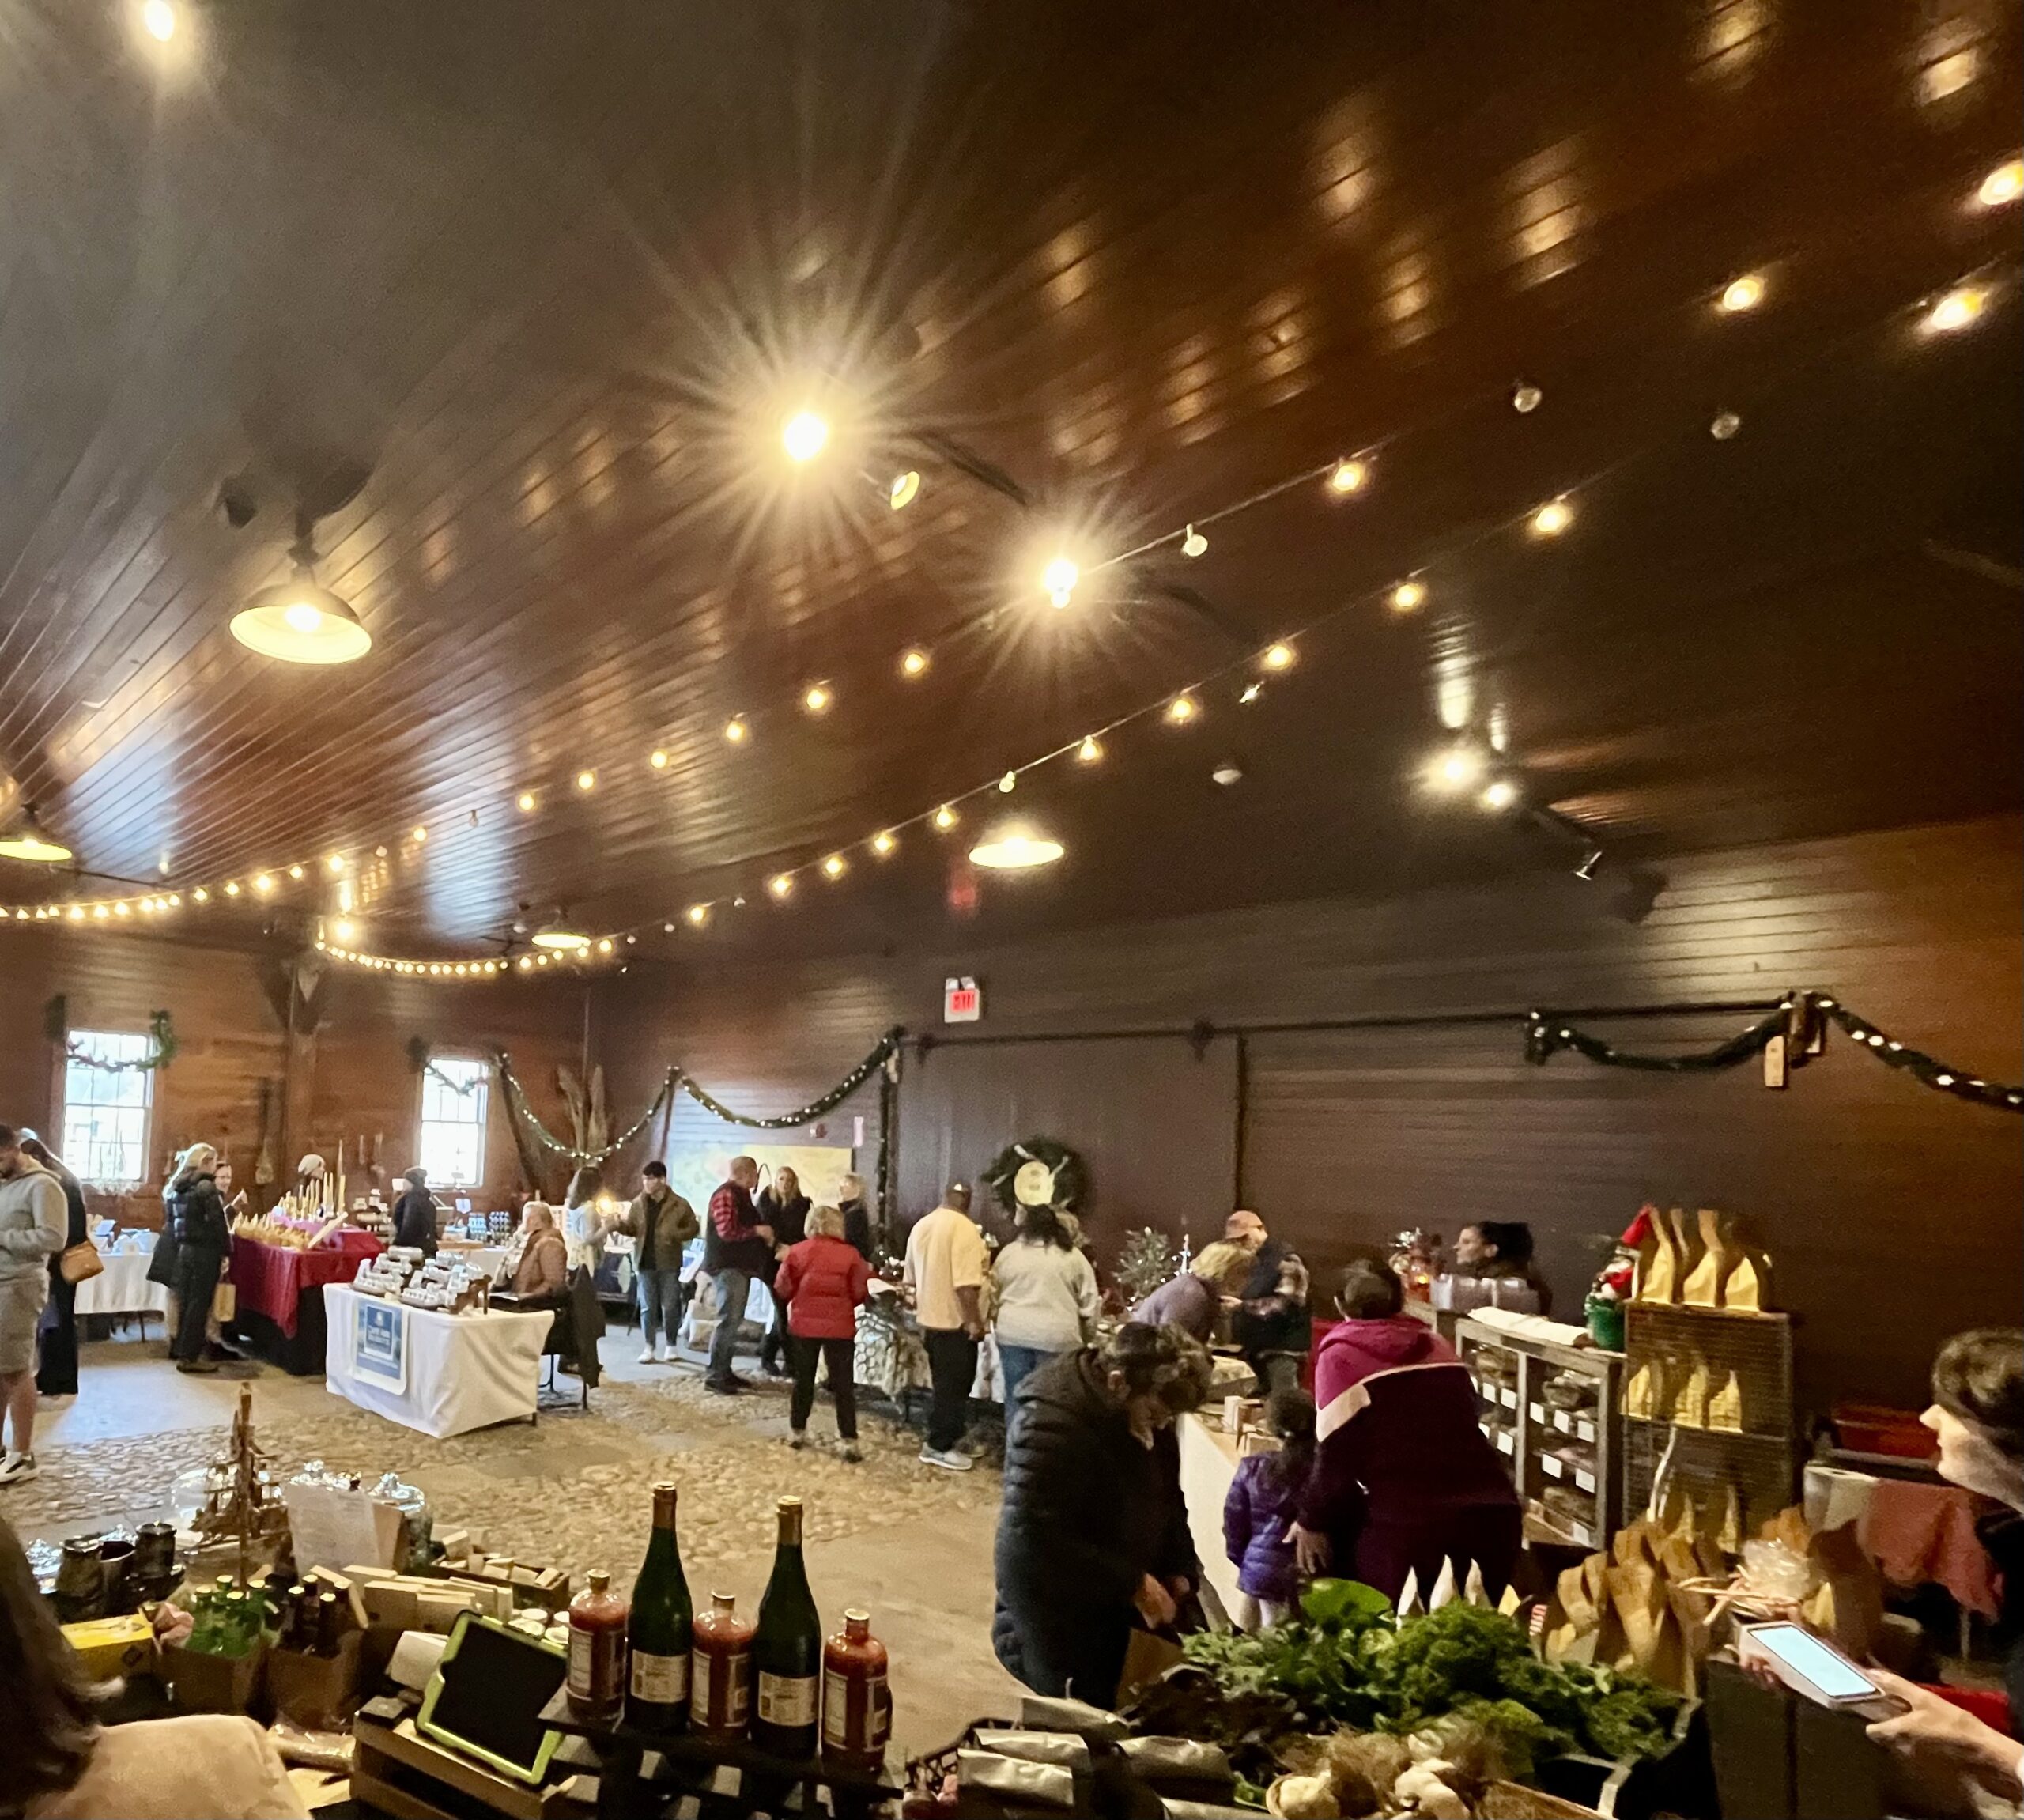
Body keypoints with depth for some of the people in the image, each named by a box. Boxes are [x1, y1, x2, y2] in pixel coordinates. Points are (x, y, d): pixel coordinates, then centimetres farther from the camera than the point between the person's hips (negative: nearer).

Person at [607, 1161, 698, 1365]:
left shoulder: (679, 1204, -6)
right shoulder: (638, 1203, 4)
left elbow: (694, 1228, -1)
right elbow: (632, 1228, 10)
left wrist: (675, 1235, -17)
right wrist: (618, 1225, -10)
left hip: (669, 1263, -3)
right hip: (645, 1263, 3)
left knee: (670, 1307, 4)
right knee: (647, 1307, 5)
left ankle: (670, 1346, 17)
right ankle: (649, 1348, 12)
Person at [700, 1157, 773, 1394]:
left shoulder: (741, 1194, 17)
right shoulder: (726, 1195, -15)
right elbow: (726, 1232, -24)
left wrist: (763, 1235, 9)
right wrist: (758, 1231, -18)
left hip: (740, 1265, 11)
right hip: (728, 1266, -11)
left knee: (734, 1321, 14)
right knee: (728, 1321, -11)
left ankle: (725, 1370, 21)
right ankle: (714, 1376, -9)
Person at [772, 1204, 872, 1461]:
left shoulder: (796, 1252, -3)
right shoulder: (850, 1254, -7)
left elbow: (782, 1291, 1)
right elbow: (860, 1294, -3)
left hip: (803, 1324, 2)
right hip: (840, 1327, -2)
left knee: (803, 1380, 17)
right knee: (843, 1384, 4)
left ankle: (797, 1432, 25)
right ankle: (848, 1441, 1)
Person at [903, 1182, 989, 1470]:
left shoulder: (921, 1225, 8)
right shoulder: (963, 1227, -17)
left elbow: (911, 1279, 15)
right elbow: (966, 1283, -24)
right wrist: (975, 1320, -18)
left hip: (930, 1319, 8)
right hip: (956, 1321, -8)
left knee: (943, 1384, 18)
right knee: (954, 1386, 3)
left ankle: (938, 1441, 24)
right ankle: (939, 1447, 9)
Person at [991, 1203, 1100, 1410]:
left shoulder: (1008, 1252, 10)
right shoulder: (1074, 1257, 7)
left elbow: (994, 1294, 16)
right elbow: (1089, 1306, 5)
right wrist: (1085, 1340, 13)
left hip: (1014, 1332, 2)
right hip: (1057, 1336, -1)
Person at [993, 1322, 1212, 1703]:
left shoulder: (1148, 1417, -3)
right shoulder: (1050, 1423, -29)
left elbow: (1166, 1500, 11)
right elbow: (1035, 1537, -31)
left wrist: (1180, 1571, -4)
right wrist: (1133, 1583, -28)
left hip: (1112, 1608, 7)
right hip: (1053, 1618, -7)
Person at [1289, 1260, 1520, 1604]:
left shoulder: (1340, 1356, 2)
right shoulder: (1438, 1345, 19)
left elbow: (1336, 1456, -4)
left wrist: (1312, 1521, 10)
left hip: (1409, 1527, -5)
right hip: (1492, 1512, 6)